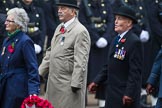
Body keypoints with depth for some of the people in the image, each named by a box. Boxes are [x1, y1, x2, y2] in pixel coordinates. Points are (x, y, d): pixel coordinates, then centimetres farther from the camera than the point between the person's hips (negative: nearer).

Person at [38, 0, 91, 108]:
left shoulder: (80, 31, -14)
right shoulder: (59, 28, 15)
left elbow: (81, 62, -18)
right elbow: (51, 53, 22)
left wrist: (76, 85, -21)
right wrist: (40, 72, 17)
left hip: (68, 86, -9)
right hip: (54, 83, 9)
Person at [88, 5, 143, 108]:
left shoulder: (134, 42, -15)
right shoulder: (116, 40, 14)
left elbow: (135, 71, -19)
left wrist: (129, 94, -21)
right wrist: (97, 81, 11)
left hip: (126, 94, -9)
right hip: (113, 92, 9)